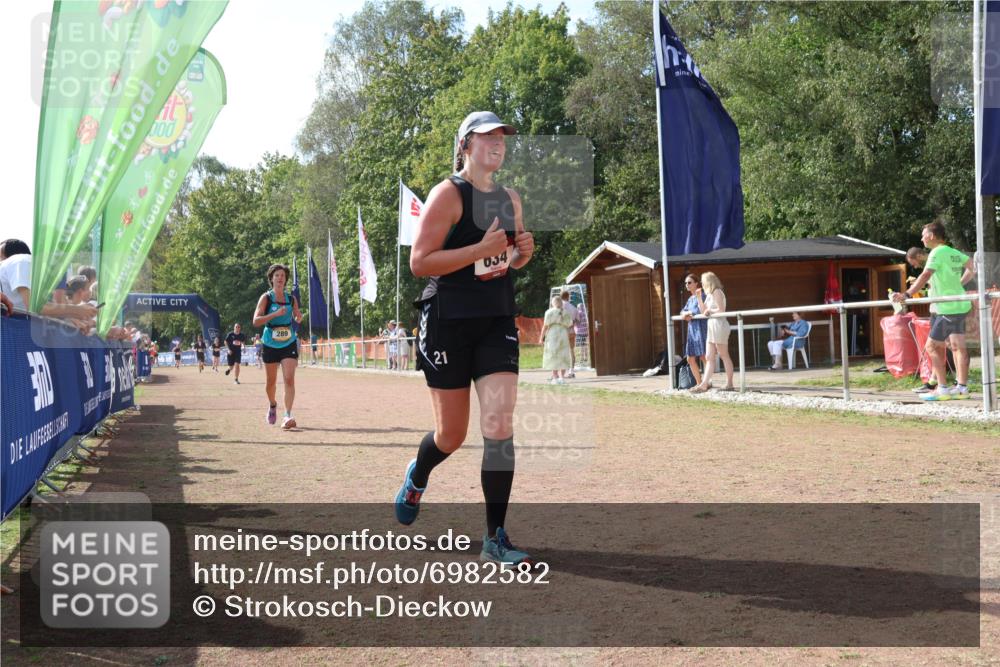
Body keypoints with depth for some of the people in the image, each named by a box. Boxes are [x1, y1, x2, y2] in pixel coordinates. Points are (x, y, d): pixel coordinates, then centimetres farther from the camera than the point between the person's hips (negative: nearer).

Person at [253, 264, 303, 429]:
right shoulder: (266, 298, -7)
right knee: (270, 382, 12)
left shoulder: (291, 299, 3)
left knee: (289, 379, -16)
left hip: (289, 344, 1)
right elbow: (256, 321, -16)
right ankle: (272, 405, 41)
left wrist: (299, 317, -7)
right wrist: (275, 314, -27)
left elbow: (297, 318, 17)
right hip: (270, 345, -1)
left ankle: (287, 415, -19)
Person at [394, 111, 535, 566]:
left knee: (499, 424, -9)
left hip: (498, 322, 5)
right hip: (448, 323, -5)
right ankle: (417, 476, 43)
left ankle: (495, 538, -2)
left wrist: (523, 252, 0)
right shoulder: (448, 194, -9)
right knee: (452, 433, 6)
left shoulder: (510, 199, 11)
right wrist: (482, 248, -24)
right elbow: (419, 263, -16)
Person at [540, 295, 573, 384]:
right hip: (563, 334, 4)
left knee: (553, 356, -1)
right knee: (563, 356, 9)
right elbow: (569, 326, 9)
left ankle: (555, 378, -5)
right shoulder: (566, 312, 8)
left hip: (552, 334, -3)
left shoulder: (549, 312, -4)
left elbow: (545, 326, -6)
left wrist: (541, 337, -1)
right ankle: (562, 377, 6)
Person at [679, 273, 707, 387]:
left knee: (703, 357, -10)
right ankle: (699, 383, 15)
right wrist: (686, 315, -8)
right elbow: (682, 313, 14)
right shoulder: (690, 299, 18)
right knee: (690, 359, 6)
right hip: (691, 329, 8)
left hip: (700, 328, -8)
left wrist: (688, 313, -2)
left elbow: (701, 311, -16)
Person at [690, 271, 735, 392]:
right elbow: (703, 310, 18)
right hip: (712, 326, 10)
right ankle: (704, 384, 3)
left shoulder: (717, 292, -10)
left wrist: (710, 311, -5)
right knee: (709, 357, 5)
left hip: (719, 325, -10)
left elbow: (721, 310, -18)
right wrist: (699, 297, 12)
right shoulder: (709, 295, 18)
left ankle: (729, 384, 0)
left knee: (724, 356, -4)